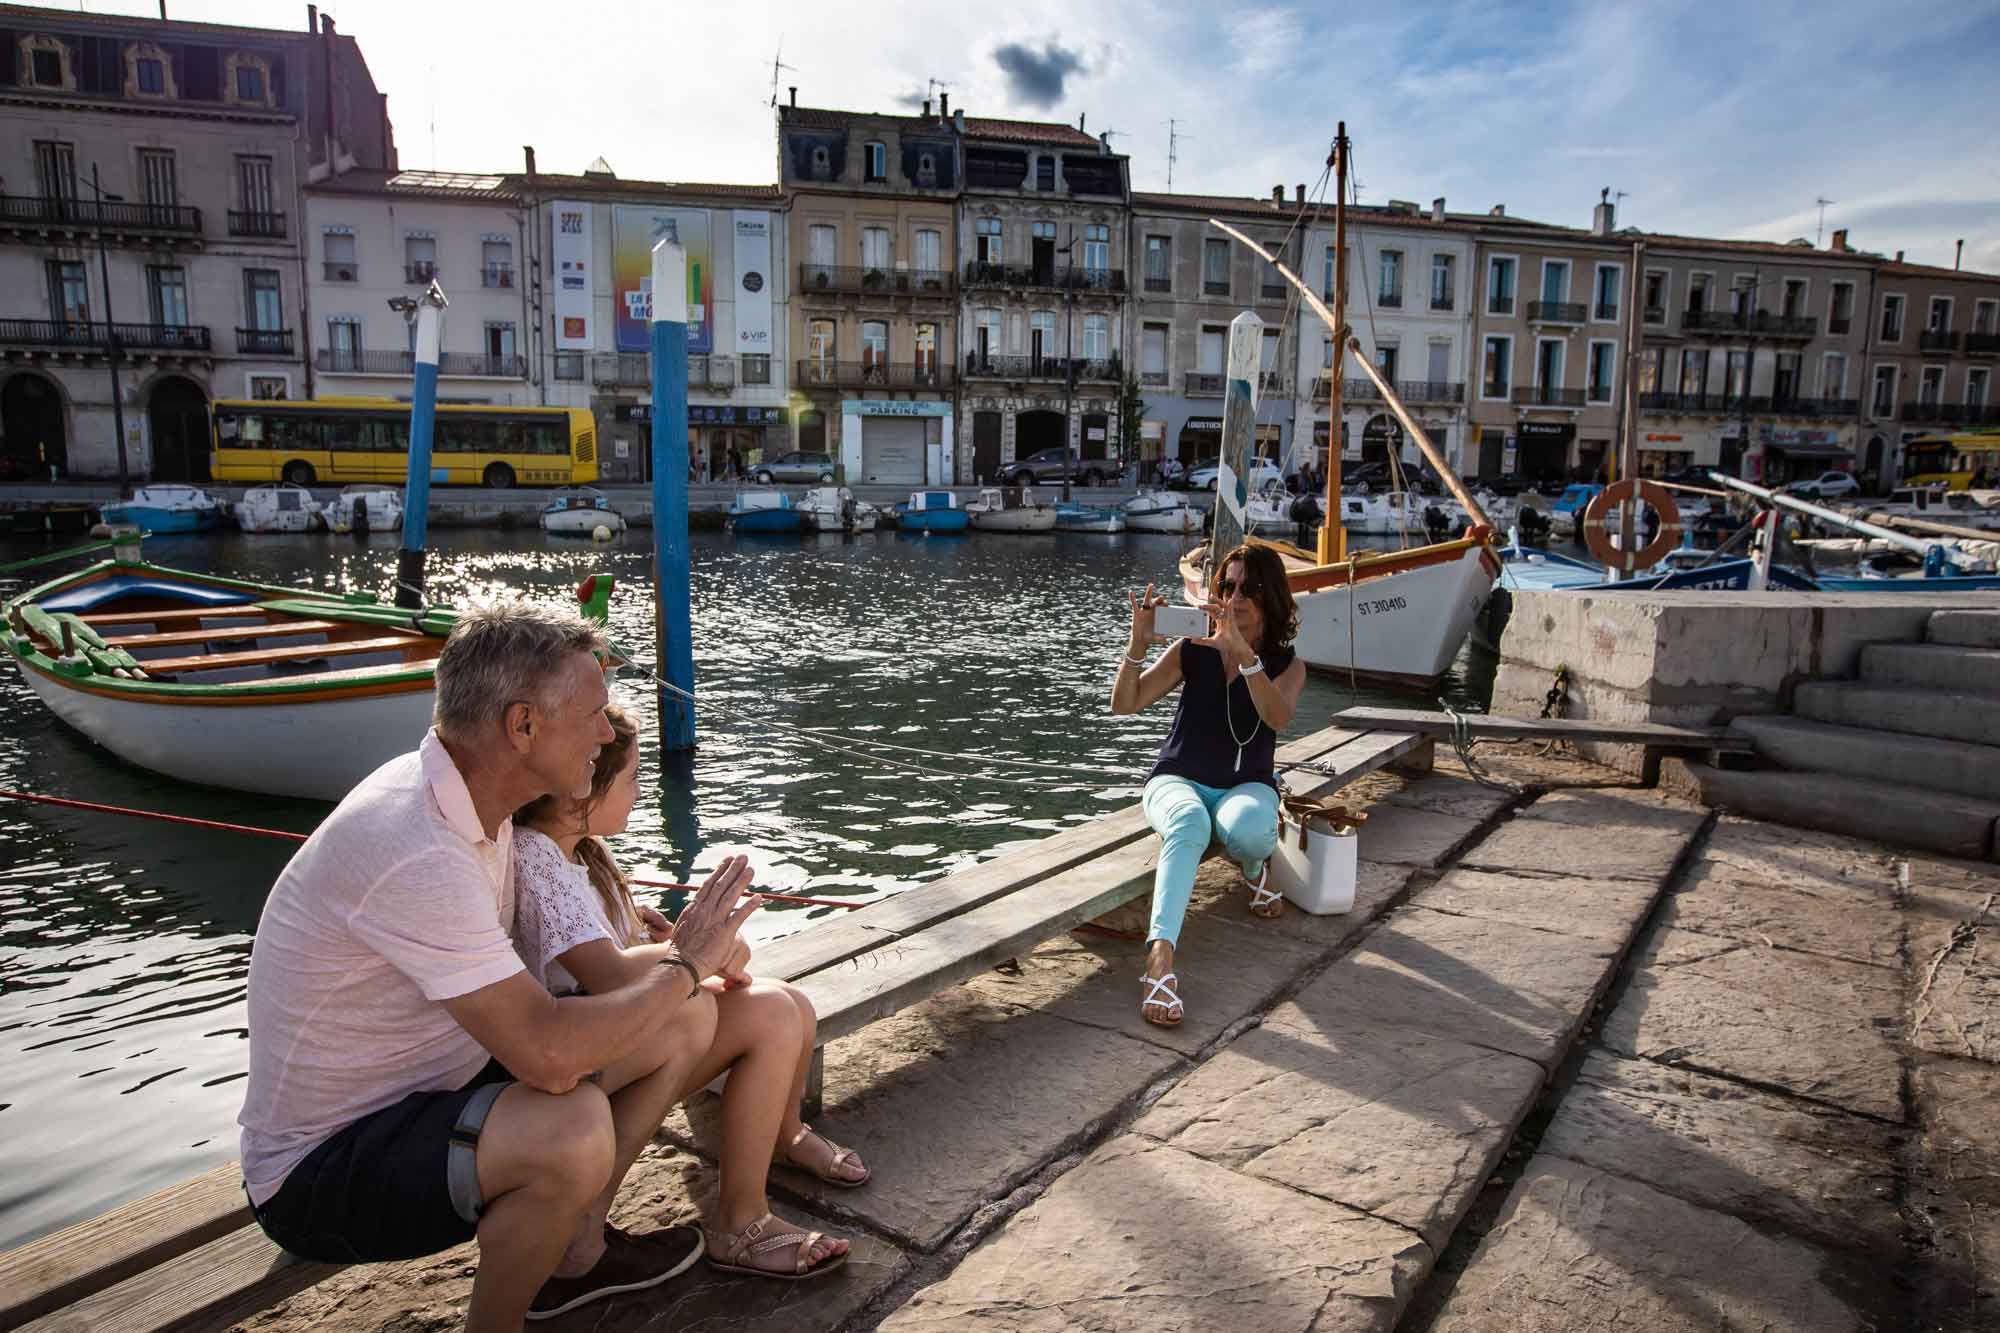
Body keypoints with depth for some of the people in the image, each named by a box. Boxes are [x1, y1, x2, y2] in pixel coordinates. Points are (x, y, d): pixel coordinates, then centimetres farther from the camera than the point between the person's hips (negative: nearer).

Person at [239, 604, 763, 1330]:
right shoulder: (415, 850, -32)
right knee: (573, 1130, -36)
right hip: (320, 1170, -9)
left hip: (429, 1085, 9)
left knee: (676, 1024, 4)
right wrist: (684, 963, -20)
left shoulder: (466, 796, -3)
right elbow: (548, 1054, -36)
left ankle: (575, 1250, 20)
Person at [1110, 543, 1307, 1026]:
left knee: (1247, 831, -38)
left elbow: (1278, 717, -23)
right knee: (1190, 823, -39)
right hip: (1179, 780, 0)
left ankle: (1255, 866, 0)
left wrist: (1243, 651, -34)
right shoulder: (1191, 651, 1)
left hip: (1247, 786, 1)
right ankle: (1160, 955, -52)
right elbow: (1124, 704, -7)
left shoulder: (1287, 664, 1)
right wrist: (1138, 643, -23)